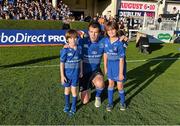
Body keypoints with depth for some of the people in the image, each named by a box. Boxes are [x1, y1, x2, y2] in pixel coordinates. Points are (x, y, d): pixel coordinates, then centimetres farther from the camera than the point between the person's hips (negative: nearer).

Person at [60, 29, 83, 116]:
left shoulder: (79, 49, -5)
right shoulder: (65, 50, -16)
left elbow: (80, 61, 6)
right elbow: (62, 63, -12)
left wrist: (81, 71, 9)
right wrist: (62, 75, -13)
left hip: (75, 74, 1)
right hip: (67, 74, -1)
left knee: (74, 90, 8)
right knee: (67, 89, 17)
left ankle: (73, 107, 26)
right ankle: (67, 105, 39)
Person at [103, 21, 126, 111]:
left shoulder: (120, 43, -20)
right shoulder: (106, 40, -4)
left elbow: (121, 59, -17)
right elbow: (105, 54, 5)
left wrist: (121, 73, -15)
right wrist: (105, 67, 8)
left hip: (118, 66, -4)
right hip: (110, 65, 4)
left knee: (119, 86, 6)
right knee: (110, 84, 14)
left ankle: (122, 102, 32)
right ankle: (110, 102, 31)